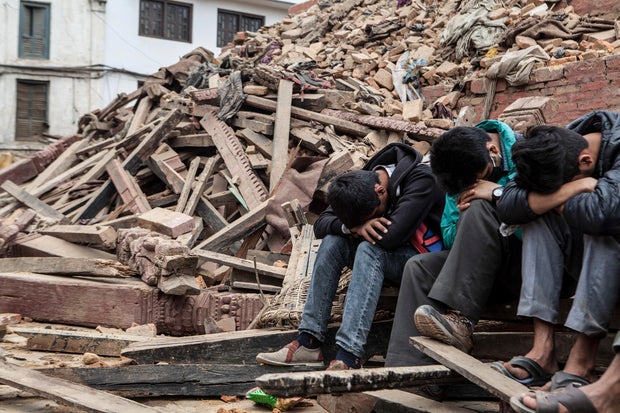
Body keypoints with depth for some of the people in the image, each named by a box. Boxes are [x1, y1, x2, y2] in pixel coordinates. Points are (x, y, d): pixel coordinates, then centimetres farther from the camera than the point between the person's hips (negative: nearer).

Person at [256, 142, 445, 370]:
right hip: (391, 259, 7)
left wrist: (357, 225, -15)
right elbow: (320, 225, -5)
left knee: (369, 249, -33)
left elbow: (390, 236, -32)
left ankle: (349, 355, -41)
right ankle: (308, 342, -20)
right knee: (332, 242, -16)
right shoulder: (364, 181, -3)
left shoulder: (421, 180, -23)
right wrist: (350, 226, -25)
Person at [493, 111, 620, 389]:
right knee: (537, 216, -17)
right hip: (590, 260, 6)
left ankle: (581, 360, -32)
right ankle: (542, 350, -26)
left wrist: (558, 203, -20)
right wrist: (579, 186, -27)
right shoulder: (557, 152, -6)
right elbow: (508, 207, -19)